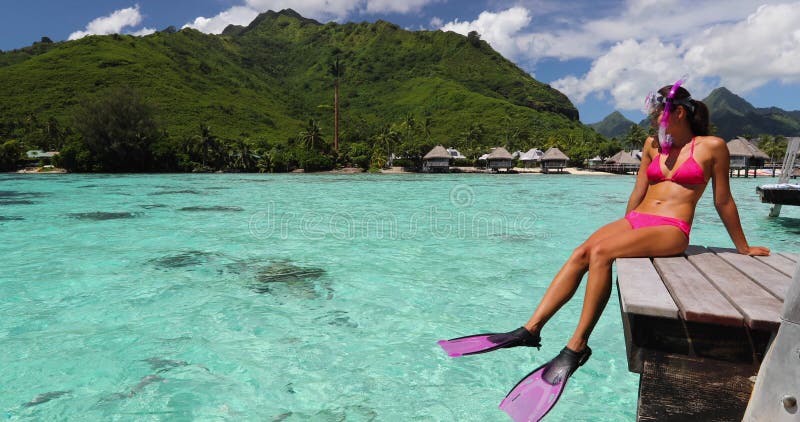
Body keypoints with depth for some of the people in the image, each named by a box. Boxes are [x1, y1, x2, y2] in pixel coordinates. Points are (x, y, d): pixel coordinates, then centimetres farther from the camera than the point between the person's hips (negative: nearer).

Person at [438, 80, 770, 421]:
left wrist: (744, 248, 15)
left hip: (671, 230, -5)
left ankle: (577, 346, -31)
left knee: (601, 252, -33)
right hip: (636, 221, 5)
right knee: (581, 252, -23)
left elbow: (723, 202, 9)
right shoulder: (653, 144, 18)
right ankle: (531, 329, -30)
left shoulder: (712, 147, 4)